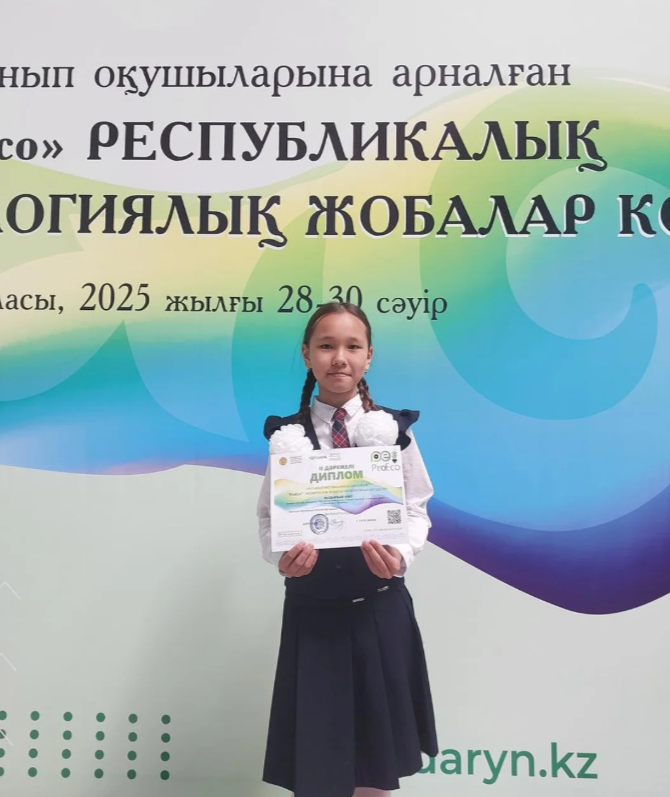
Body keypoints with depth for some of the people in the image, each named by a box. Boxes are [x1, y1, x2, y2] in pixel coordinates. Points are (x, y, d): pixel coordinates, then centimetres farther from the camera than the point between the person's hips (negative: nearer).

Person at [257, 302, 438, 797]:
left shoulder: (393, 429, -4)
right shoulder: (287, 435, -3)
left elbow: (416, 510, -1)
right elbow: (269, 515, 0)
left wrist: (401, 556, -19)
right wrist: (281, 556, -19)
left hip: (380, 609, 1)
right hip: (311, 610, 0)